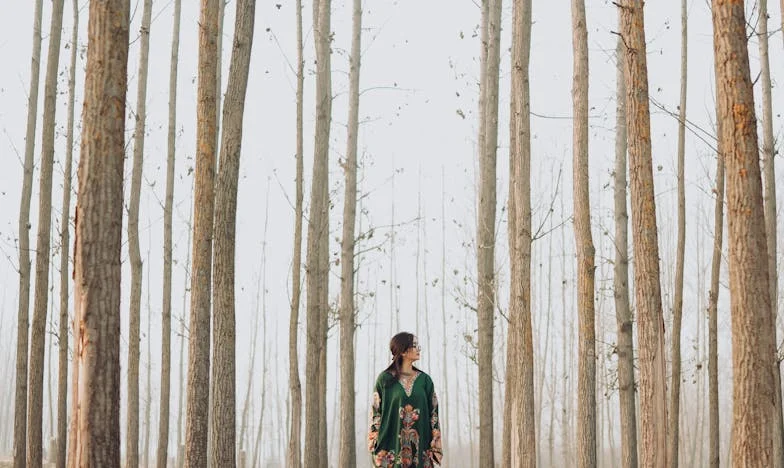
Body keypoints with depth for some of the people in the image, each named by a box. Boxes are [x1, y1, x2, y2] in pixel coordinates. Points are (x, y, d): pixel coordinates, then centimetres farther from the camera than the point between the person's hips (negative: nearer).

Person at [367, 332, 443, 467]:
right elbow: (375, 413, 0)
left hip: (420, 450, 3)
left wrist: (435, 449, -1)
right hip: (392, 447, -2)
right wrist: (377, 452, -7)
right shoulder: (384, 379, 0)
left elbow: (433, 413, 7)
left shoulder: (424, 380, 8)